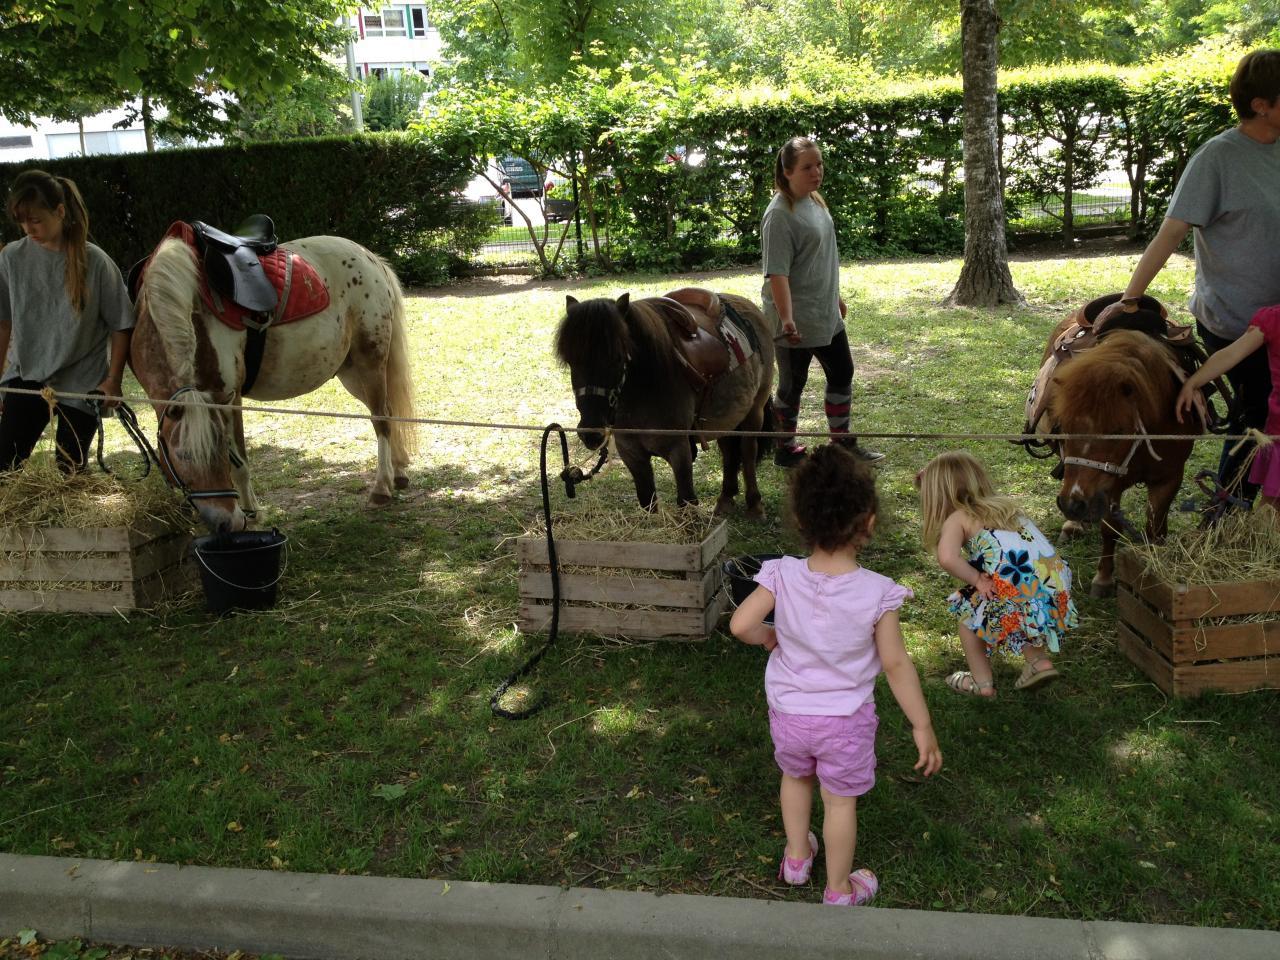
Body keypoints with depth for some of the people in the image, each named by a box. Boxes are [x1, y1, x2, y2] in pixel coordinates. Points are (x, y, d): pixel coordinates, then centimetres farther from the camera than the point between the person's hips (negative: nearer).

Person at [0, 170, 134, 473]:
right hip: (26, 376, 3)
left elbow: (120, 326, -5)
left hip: (81, 382, -2)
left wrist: (113, 380, -8)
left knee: (69, 471, 5)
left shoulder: (94, 262, -12)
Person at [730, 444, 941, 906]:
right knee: (841, 801, 16)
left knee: (795, 777, 29)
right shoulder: (877, 593, -22)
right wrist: (922, 726, -6)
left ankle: (796, 856, 49)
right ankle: (839, 889, 34)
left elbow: (741, 624, -23)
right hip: (845, 719, -2)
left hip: (788, 713, 2)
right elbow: (896, 665, -17)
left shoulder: (782, 576, -20)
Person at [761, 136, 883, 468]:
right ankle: (786, 450, 21)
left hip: (826, 314, 9)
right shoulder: (780, 214, -20)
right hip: (796, 322, -9)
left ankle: (843, 442, 31)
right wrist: (786, 318, -32)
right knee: (792, 385, 5)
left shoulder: (815, 201, 7)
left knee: (842, 374, 17)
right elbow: (777, 272, -25)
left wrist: (836, 296, 23)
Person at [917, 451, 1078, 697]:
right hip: (1056, 594, 7)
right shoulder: (1005, 504, 24)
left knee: (967, 611, 20)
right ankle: (1040, 662, 28)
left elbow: (947, 558, -16)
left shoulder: (957, 518, 4)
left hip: (1017, 596, -7)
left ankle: (982, 682, 24)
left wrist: (976, 579, -3)